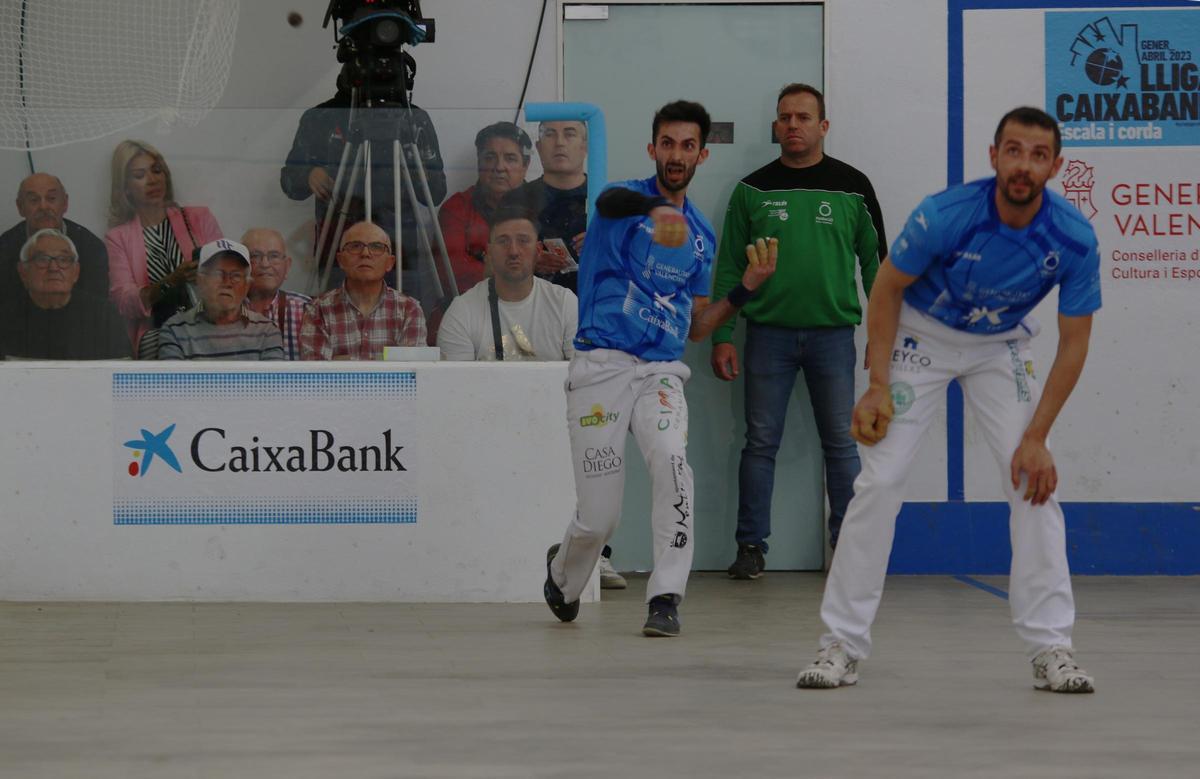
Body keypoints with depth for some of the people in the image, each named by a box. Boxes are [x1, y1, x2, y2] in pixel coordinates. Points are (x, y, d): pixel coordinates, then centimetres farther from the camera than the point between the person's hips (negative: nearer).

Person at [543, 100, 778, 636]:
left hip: (661, 371, 3)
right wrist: (659, 212, -49)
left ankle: (666, 598, -22)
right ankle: (562, 572, 32)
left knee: (671, 460, -29)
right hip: (602, 366, -3)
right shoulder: (624, 199, -2)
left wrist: (745, 288, 4)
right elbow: (612, 202, -30)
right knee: (598, 520, -3)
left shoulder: (701, 234, 14)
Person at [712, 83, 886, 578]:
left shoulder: (851, 187, 4)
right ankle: (751, 547, 8)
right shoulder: (753, 190, 5)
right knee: (760, 443, 2)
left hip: (833, 333, 0)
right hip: (768, 333, 0)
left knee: (841, 444, 3)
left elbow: (875, 261, 7)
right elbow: (728, 268, 7)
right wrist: (722, 337, 0)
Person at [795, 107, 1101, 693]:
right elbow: (888, 288, -12)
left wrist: (1036, 438, -18)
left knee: (1034, 481, -11)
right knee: (880, 480, -9)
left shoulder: (1075, 240, -24)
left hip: (1001, 347, 2)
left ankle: (1050, 648, -2)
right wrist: (878, 386, -16)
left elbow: (1073, 345, -14)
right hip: (922, 336, -2)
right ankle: (842, 645, -1)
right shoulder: (946, 215, -30)